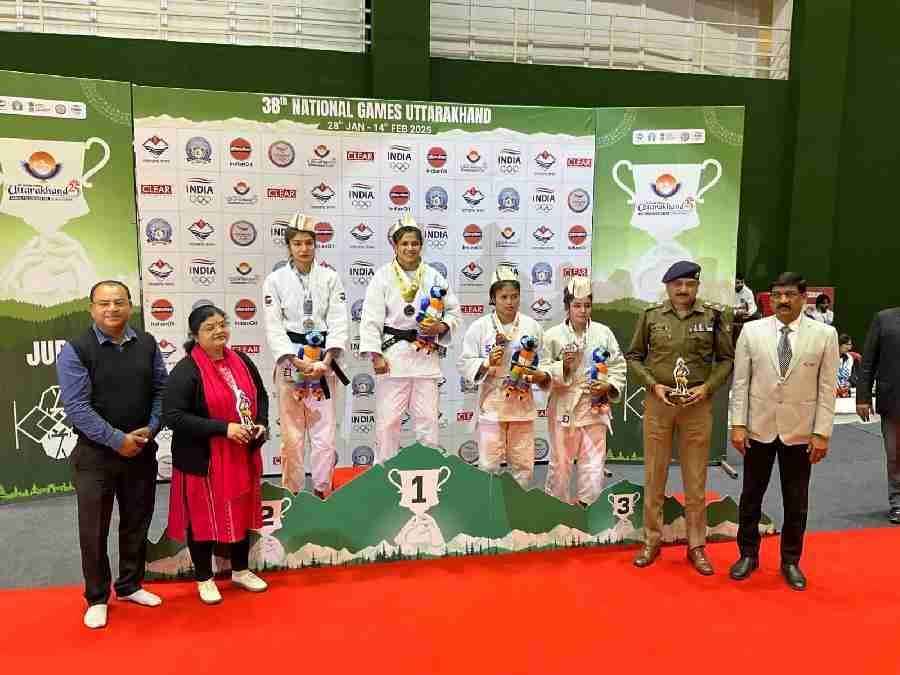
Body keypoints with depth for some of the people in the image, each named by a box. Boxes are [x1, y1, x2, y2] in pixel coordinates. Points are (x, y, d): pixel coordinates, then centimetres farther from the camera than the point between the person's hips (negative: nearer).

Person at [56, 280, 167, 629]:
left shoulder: (147, 344, 2)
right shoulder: (75, 350, -10)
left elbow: (161, 390, 5)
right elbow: (77, 406, -15)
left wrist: (151, 428, -9)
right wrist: (118, 440, -17)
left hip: (142, 451, 4)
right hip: (95, 454, -3)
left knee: (137, 523, 15)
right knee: (94, 530, 7)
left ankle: (130, 586, 34)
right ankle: (97, 598, 25)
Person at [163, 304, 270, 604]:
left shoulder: (242, 361, 2)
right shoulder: (185, 371, -17)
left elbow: (261, 396, 15)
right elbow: (172, 416, -23)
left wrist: (261, 423, -5)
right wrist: (223, 428, -26)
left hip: (242, 456, 6)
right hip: (202, 460, -6)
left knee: (241, 513, 17)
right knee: (202, 518, 9)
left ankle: (241, 570, 37)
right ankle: (204, 579, 30)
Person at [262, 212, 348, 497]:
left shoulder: (330, 278, 5)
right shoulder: (275, 280, 2)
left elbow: (338, 323, -2)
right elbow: (274, 327, -4)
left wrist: (326, 361, -15)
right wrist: (297, 362, -16)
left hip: (323, 362, 1)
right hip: (290, 361, -1)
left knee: (325, 434, 1)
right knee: (292, 435, 2)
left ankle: (322, 493, 16)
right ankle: (294, 495, 17)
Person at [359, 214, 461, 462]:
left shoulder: (434, 277, 8)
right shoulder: (383, 276, 0)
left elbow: (454, 311, 14)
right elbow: (371, 319, -4)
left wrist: (441, 327, -7)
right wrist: (376, 355, -10)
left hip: (426, 355, 2)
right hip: (393, 355, -2)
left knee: (427, 419, 7)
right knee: (388, 420, 3)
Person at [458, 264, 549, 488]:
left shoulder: (532, 326, 4)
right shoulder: (479, 327, -3)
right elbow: (464, 364, -1)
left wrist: (541, 376, -9)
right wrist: (487, 364, -17)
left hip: (522, 402, 3)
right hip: (492, 403, -2)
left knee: (523, 463, 10)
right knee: (488, 462, 1)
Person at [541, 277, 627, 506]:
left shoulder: (604, 333, 3)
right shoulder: (553, 335, -2)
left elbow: (619, 366, 6)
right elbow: (543, 372, -1)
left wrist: (609, 386, -10)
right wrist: (563, 365, -17)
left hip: (594, 406, 1)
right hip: (563, 407, -1)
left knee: (594, 465, -1)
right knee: (560, 462, 8)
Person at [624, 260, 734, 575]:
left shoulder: (713, 316, 0)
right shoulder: (651, 316, 1)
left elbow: (727, 358, 5)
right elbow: (634, 356, 6)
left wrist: (708, 387, -10)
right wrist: (653, 385, -8)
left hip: (697, 405, 0)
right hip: (658, 403, 1)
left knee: (696, 479, 8)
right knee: (654, 475, 9)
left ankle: (696, 546, 22)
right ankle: (651, 541, 22)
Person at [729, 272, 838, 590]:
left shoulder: (825, 334, -4)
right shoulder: (752, 330, -2)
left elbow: (827, 388, -3)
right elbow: (740, 381, -1)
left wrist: (822, 433, -6)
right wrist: (738, 424, -5)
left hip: (800, 431, 0)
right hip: (759, 428, 1)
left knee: (796, 501, 11)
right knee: (751, 495, 12)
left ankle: (790, 561, 29)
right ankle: (748, 555, 29)